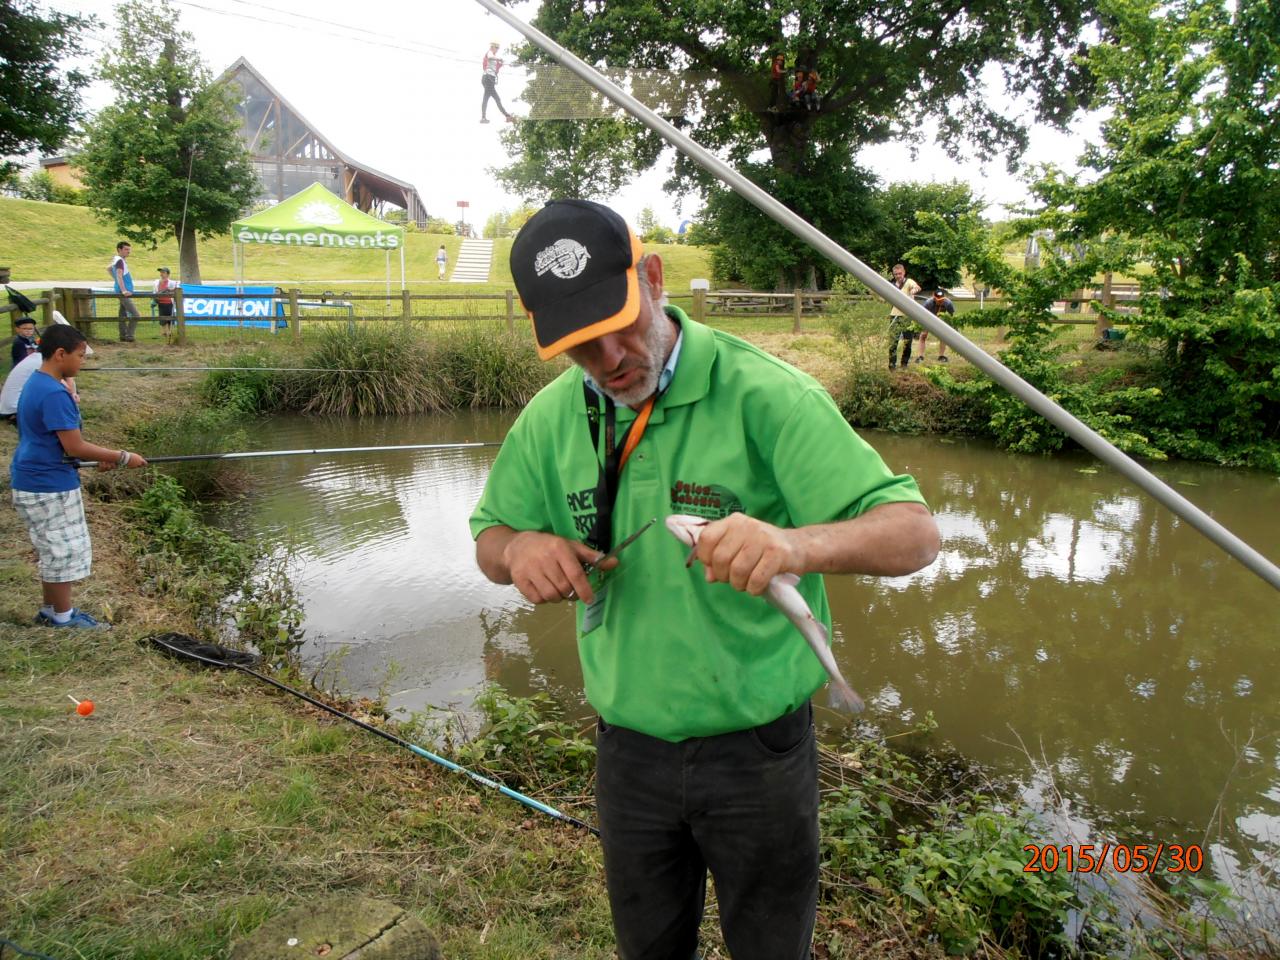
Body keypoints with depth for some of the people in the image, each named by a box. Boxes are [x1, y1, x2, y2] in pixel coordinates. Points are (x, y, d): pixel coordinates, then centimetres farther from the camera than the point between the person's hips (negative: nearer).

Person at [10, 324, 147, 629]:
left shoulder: (36, 383, 9)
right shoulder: (54, 393, -23)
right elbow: (74, 447, -23)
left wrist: (100, 456, 9)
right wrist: (122, 457, -15)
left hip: (35, 481, 10)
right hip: (49, 486, -10)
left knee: (55, 550, 20)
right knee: (64, 550, 2)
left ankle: (51, 611, 31)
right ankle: (63, 619, 14)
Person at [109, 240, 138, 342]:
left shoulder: (117, 260, 16)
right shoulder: (120, 261, -14)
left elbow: (108, 269, 34)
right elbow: (119, 276, -26)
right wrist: (124, 291, -35)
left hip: (124, 292, 10)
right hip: (124, 293, -10)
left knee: (123, 315, 12)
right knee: (135, 315, -15)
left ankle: (123, 336, 17)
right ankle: (129, 336, -16)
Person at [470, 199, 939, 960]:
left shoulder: (764, 395, -20)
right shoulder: (550, 419, -5)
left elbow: (915, 532, -24)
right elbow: (488, 539, 8)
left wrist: (796, 544, -45)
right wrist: (520, 549, -18)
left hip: (758, 748, -3)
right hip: (630, 749, 4)